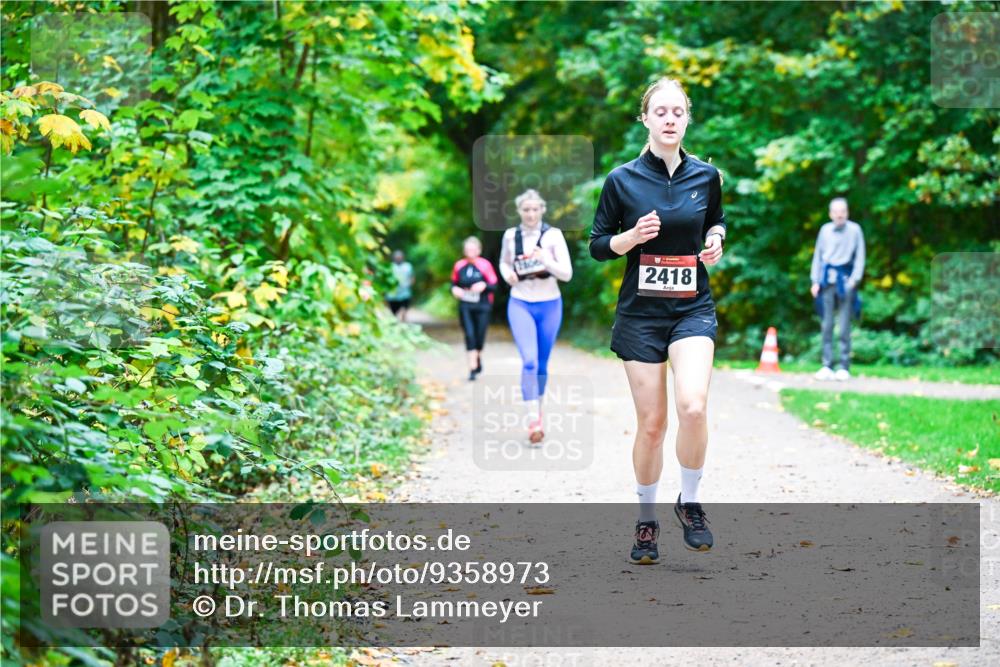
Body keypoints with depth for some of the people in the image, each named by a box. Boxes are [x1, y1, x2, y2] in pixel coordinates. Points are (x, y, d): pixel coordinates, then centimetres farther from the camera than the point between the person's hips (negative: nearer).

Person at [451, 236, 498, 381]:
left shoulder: (485, 265, -6)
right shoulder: (459, 266, 3)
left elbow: (494, 286, -3)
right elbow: (454, 283, 16)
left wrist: (484, 285, -22)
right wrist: (455, 289, -6)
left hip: (482, 306, -1)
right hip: (465, 307, 1)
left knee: (480, 336, 6)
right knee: (469, 335, -10)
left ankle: (478, 359, 38)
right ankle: (473, 368, -6)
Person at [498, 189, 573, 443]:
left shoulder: (553, 235, -5)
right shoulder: (510, 236, 2)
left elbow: (567, 274, -7)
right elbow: (504, 262, 20)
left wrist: (546, 261, -24)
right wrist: (508, 275, -2)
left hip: (549, 305, 0)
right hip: (520, 304, 0)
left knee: (542, 363, 12)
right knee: (529, 360, -17)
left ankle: (538, 410, 32)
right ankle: (534, 420, -20)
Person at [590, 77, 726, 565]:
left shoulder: (705, 176, 2)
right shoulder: (622, 180, -4)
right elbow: (598, 246, 2)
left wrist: (716, 241, -1)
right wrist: (633, 236, -16)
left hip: (693, 309, 1)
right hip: (641, 311, -1)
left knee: (693, 406, -22)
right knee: (651, 424, 1)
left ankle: (689, 502, 1)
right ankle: (646, 520, 21)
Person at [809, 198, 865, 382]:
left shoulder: (854, 229, 2)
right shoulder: (825, 230, 10)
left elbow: (860, 257, 2)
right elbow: (817, 256, 14)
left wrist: (854, 279, -7)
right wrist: (815, 280, 7)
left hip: (845, 279, -3)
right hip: (827, 279, 3)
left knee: (844, 326, -4)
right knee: (827, 325, 3)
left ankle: (844, 367, -2)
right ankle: (827, 366, 7)